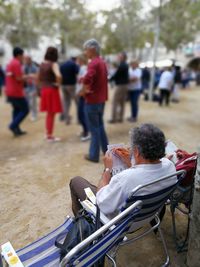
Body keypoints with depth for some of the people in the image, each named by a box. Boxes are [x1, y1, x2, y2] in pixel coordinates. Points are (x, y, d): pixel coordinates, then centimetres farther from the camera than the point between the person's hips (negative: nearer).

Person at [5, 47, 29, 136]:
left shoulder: (10, 63, 17)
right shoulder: (17, 63, -14)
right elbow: (19, 78, -19)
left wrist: (25, 77, 14)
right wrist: (28, 77, -2)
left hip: (10, 92, 10)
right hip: (17, 92, -10)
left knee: (17, 110, 15)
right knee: (25, 110, -1)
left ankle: (16, 130, 16)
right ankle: (13, 125, -7)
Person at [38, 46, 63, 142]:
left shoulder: (42, 64, 8)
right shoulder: (53, 64, -14)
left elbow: (39, 78, 15)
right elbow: (58, 76, -32)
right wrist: (58, 84, -15)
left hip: (44, 90, 7)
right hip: (52, 90, -7)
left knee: (48, 113, 18)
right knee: (52, 114, 3)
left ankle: (48, 134, 28)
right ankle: (50, 136, 10)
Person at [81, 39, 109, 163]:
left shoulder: (93, 63, -18)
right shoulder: (102, 62, 11)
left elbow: (87, 78, -36)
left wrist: (85, 89, -17)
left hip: (92, 100, -9)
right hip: (101, 99, 9)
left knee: (94, 128, 0)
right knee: (100, 126, 19)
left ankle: (94, 155, 12)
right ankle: (106, 150, 28)